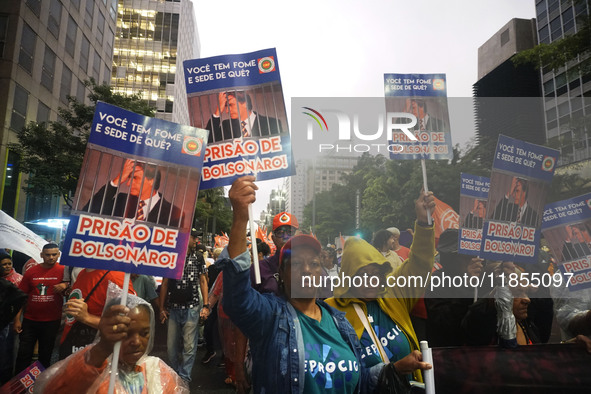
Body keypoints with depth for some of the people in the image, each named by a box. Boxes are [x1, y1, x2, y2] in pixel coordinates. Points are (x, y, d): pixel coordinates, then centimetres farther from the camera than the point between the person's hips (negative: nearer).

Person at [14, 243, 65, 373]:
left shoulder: (63, 271, -7)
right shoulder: (31, 272, 0)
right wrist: (17, 319, -1)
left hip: (52, 321, -1)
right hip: (30, 320, 1)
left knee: (45, 356, 13)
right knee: (24, 354, 7)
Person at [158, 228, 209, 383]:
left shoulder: (198, 257, 1)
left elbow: (203, 281, 3)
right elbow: (165, 283, 5)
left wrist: (206, 305, -3)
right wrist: (162, 308, 4)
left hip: (192, 308, -1)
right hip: (173, 308, 1)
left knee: (189, 346, 1)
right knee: (172, 345, 10)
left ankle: (184, 377, 16)